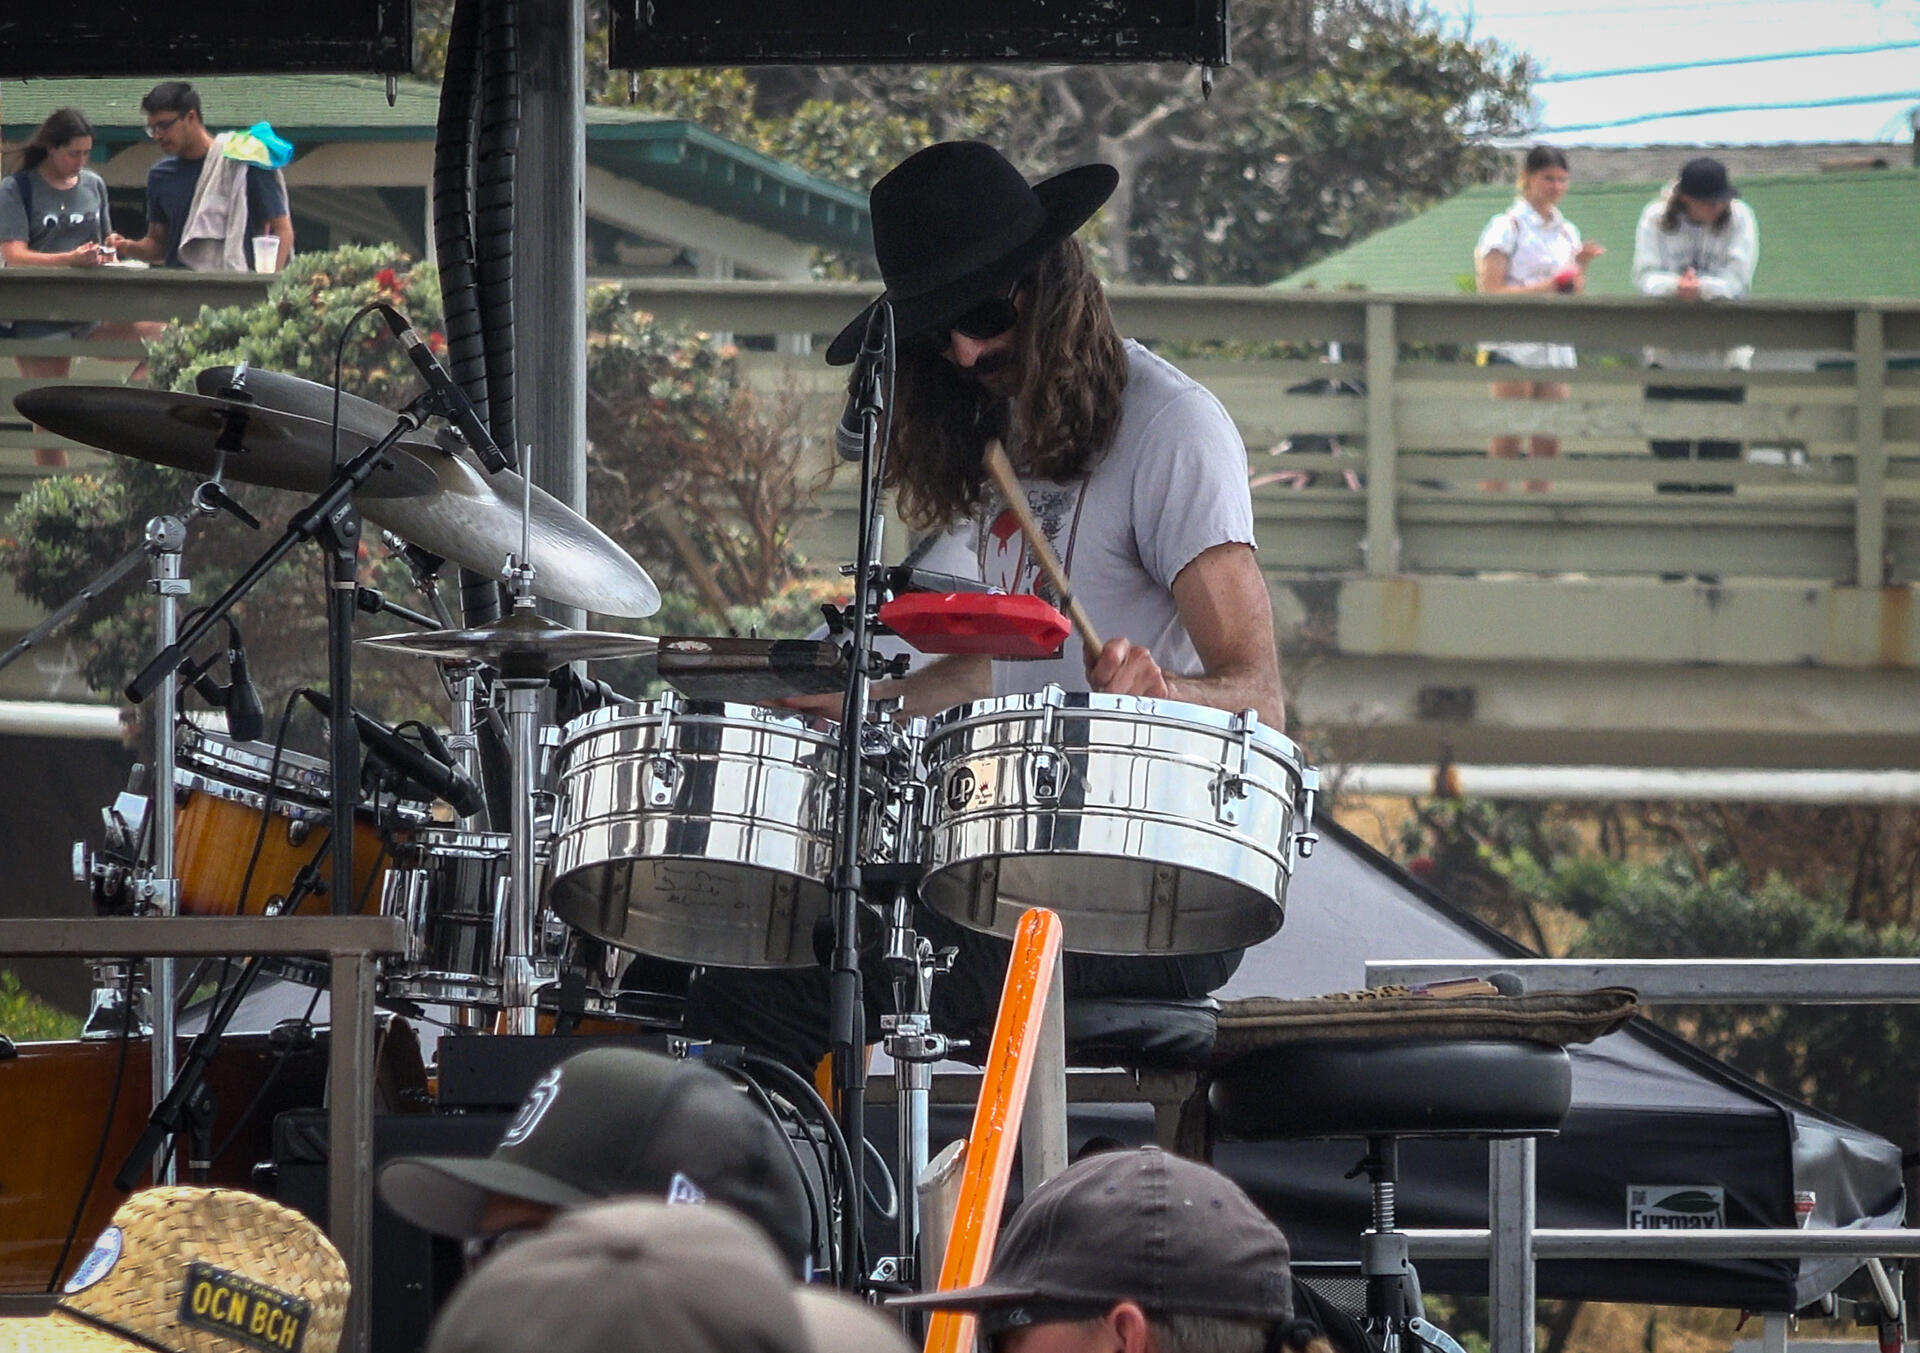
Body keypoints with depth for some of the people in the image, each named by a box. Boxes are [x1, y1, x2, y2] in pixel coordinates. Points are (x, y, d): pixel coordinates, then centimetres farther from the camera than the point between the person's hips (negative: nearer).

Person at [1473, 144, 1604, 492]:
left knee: (1548, 444, 3)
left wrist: (1581, 265, -1)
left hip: (1555, 349, 6)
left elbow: (1576, 295, 17)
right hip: (1513, 348, -6)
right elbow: (1492, 291, -12)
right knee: (1506, 444, -8)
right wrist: (1547, 286, -19)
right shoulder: (1507, 227, -3)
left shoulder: (1566, 232, 16)